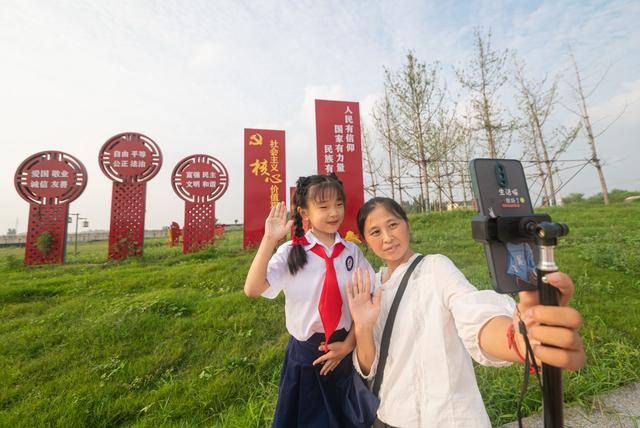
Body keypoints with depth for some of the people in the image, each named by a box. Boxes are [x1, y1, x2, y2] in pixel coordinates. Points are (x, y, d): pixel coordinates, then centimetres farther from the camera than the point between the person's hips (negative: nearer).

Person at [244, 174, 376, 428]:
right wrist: (270, 239, -30)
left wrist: (348, 344, -6)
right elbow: (252, 290, -24)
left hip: (344, 350, 3)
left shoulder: (352, 252, -6)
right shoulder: (291, 252, -13)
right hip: (305, 352, -2)